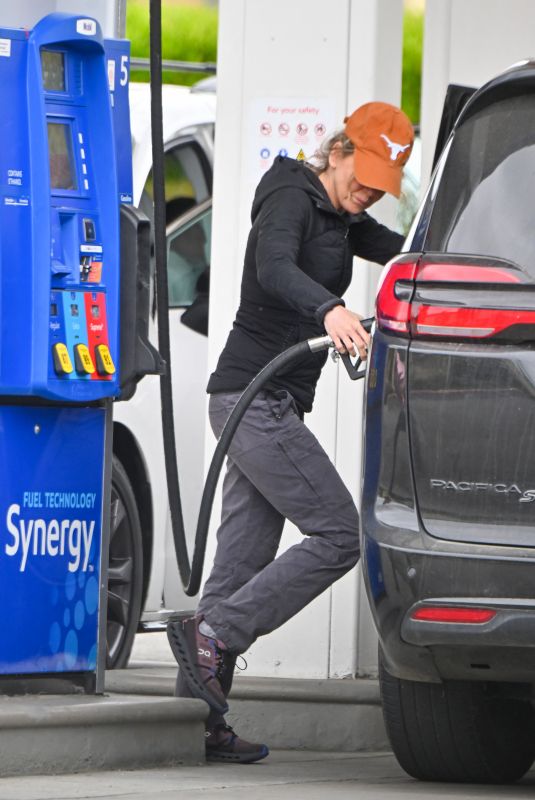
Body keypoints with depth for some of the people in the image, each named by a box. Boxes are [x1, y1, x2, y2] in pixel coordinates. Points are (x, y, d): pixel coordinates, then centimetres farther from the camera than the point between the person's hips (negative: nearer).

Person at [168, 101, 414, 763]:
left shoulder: (339, 218, 18)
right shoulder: (292, 200, -11)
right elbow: (275, 267, -30)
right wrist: (330, 308, -48)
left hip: (269, 407, 10)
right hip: (256, 396, -10)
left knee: (244, 561, 6)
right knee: (338, 534, -13)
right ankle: (213, 631, -13)